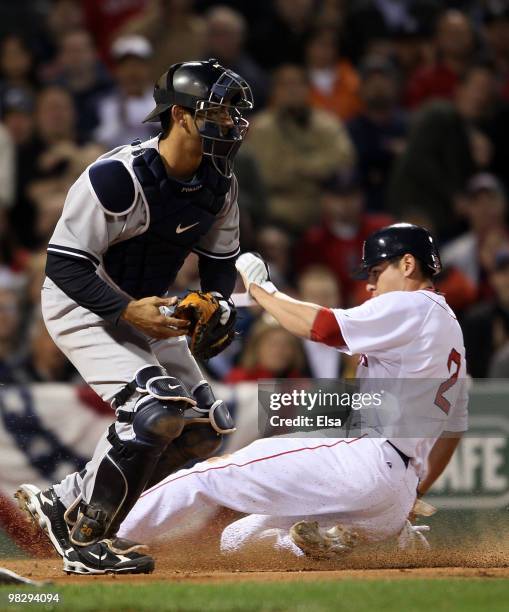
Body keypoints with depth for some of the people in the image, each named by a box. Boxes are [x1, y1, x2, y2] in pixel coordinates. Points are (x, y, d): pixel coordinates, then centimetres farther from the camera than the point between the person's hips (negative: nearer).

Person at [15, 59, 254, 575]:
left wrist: (216, 305, -14)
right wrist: (128, 312, -36)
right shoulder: (116, 177, -29)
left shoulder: (219, 184, -6)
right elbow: (63, 263, -26)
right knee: (157, 408, -26)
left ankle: (63, 503, 11)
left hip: (145, 308, 9)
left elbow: (220, 258, 7)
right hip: (81, 304, -9)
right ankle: (85, 541, -12)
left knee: (205, 427, 4)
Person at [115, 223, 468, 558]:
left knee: (210, 474, -5)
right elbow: (455, 428, 27)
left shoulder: (411, 308, -5)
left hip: (368, 459, -10)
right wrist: (414, 497, 32)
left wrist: (258, 287, 1)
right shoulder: (451, 331, 24)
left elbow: (318, 326, -13)